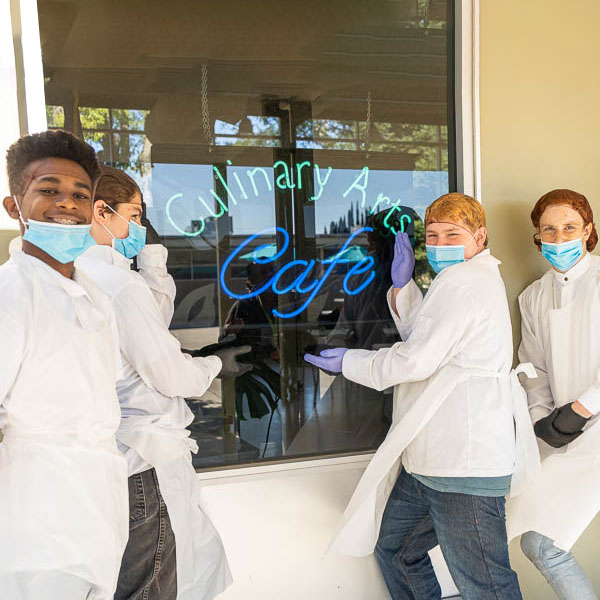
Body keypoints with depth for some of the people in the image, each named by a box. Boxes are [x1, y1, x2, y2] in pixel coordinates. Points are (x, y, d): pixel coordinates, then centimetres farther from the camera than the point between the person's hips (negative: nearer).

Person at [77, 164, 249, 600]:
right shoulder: (117, 283, -22)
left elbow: (157, 316, 18)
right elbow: (172, 376, -17)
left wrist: (151, 251, 15)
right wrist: (217, 365, 3)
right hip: (144, 464, -9)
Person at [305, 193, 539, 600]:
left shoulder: (462, 282, -14)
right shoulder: (476, 279, 21)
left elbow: (416, 360, -17)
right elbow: (421, 333, 27)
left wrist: (349, 362, -3)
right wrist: (402, 284, 15)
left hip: (463, 466, -12)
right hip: (432, 460, 12)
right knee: (394, 547, 23)